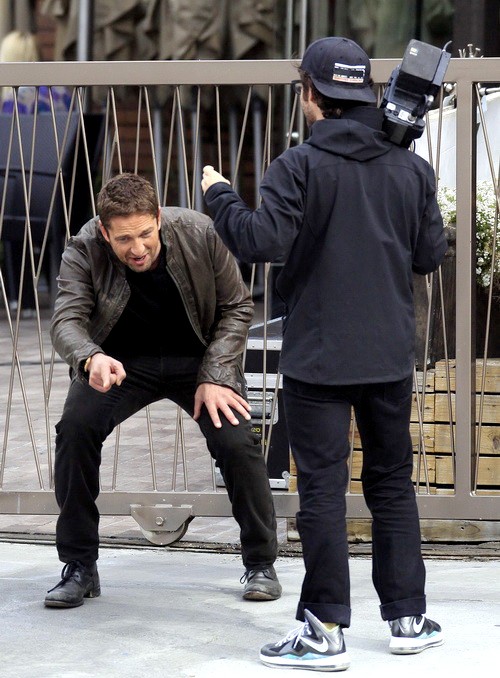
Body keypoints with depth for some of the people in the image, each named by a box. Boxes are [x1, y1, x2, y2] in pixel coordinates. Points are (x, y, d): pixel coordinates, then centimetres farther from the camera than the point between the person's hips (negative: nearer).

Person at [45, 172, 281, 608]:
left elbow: (238, 307, -10)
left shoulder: (201, 234, -22)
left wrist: (215, 377, -20)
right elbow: (67, 319, -29)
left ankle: (261, 563, 3)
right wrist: (92, 358, -52)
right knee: (75, 428, -24)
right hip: (123, 362, 1)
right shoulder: (84, 251, -21)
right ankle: (80, 568, -9)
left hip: (198, 359, 0)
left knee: (236, 441, -21)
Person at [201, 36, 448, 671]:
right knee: (392, 482, 15)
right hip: (391, 356, 5)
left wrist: (219, 196, -3)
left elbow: (262, 241, -20)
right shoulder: (411, 168, 3)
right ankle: (408, 618, 20)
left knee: (322, 490, 0)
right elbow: (430, 254, 7)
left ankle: (326, 631, 1)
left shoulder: (299, 166, -12)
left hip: (319, 357, -4)